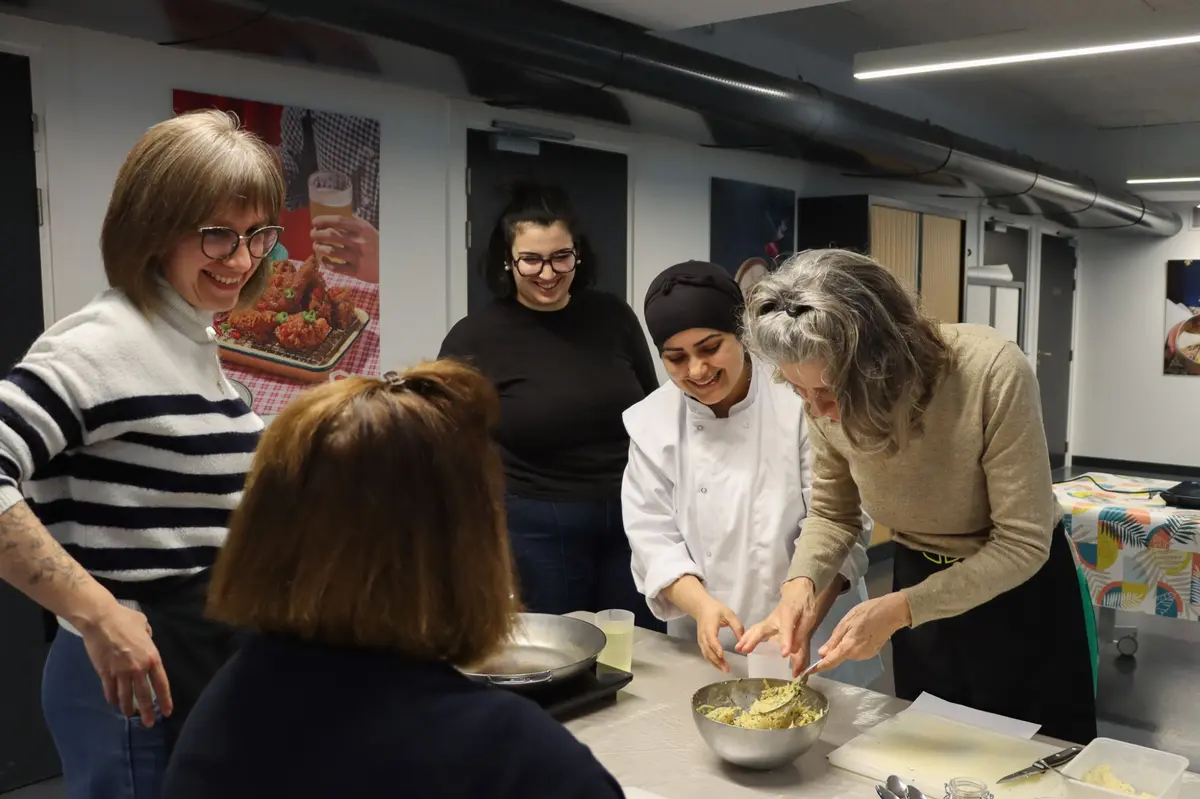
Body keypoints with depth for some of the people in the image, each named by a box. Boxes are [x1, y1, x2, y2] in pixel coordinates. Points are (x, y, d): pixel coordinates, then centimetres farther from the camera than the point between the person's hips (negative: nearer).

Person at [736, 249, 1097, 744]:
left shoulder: (992, 372, -35)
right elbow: (831, 513, -5)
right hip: (919, 579, 3)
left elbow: (1023, 543, -28)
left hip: (1021, 590, -3)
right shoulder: (826, 402, -21)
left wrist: (899, 609, -34)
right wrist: (802, 581, -25)